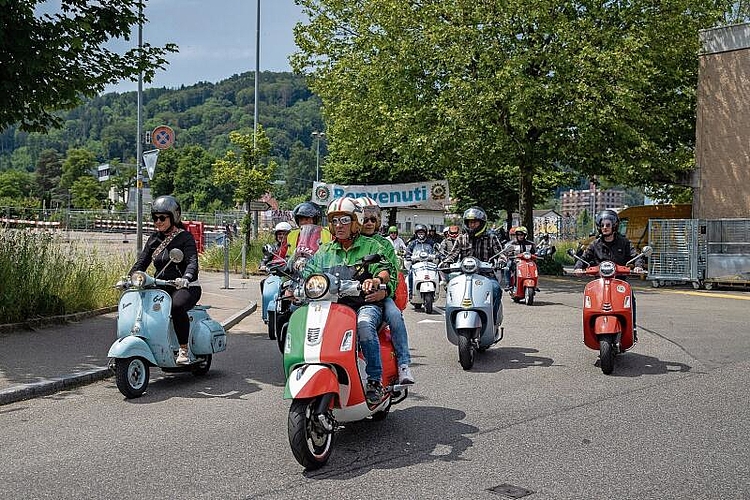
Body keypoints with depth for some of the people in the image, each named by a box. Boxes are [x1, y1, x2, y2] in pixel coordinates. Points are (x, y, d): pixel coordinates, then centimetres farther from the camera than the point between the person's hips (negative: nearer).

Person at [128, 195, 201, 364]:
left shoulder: (185, 237, -2)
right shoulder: (153, 240, 15)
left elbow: (192, 262, -16)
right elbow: (141, 262, 9)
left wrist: (185, 278, -38)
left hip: (185, 287, -6)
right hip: (161, 288, 6)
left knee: (177, 307, -37)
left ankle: (184, 350, -27)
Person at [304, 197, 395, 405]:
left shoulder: (371, 245, 10)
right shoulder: (325, 251, 21)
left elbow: (385, 269, -4)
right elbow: (308, 273, 14)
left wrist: (377, 279, -28)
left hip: (365, 304, -3)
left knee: (364, 326, -36)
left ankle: (375, 380, -28)